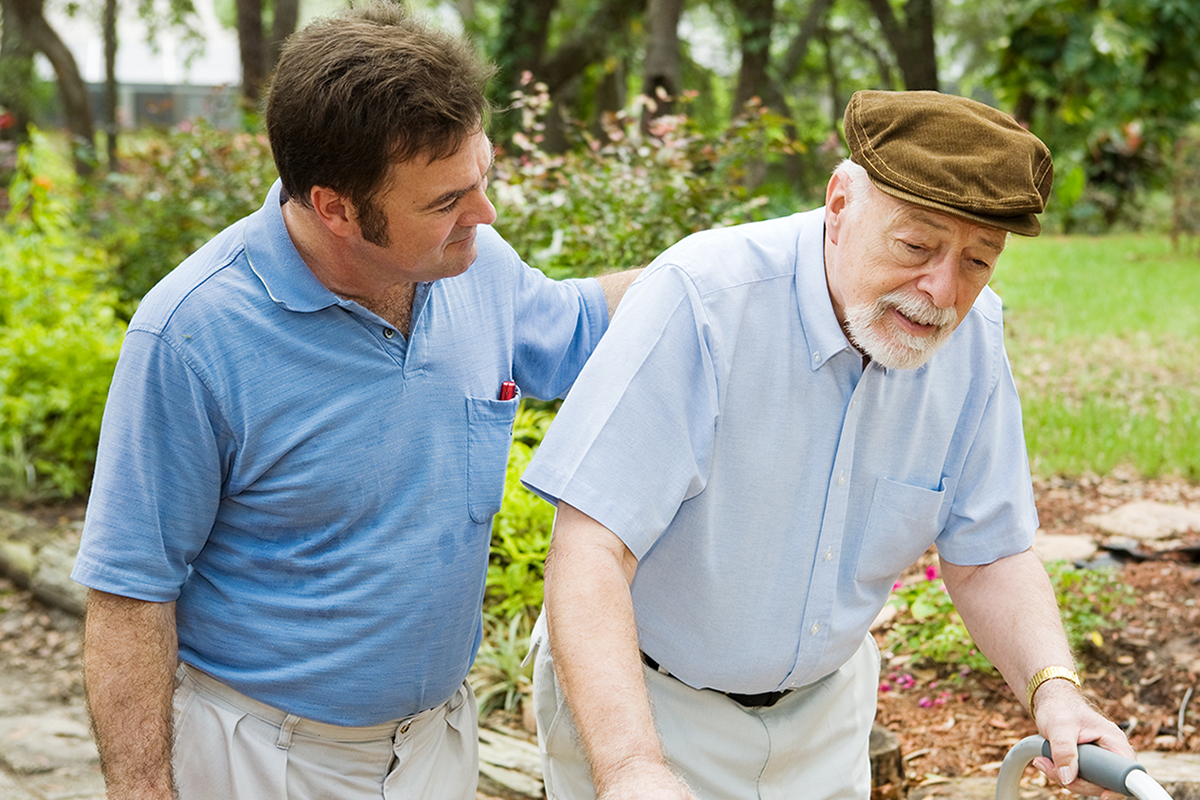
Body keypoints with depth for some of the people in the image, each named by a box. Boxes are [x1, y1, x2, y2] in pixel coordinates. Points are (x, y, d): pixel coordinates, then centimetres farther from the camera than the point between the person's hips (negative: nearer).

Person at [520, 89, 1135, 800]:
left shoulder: (972, 338, -11)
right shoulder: (699, 301, -29)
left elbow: (989, 555, -3)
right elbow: (590, 550, -33)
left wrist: (1053, 687, -21)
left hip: (825, 705, 5)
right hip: (637, 699, -4)